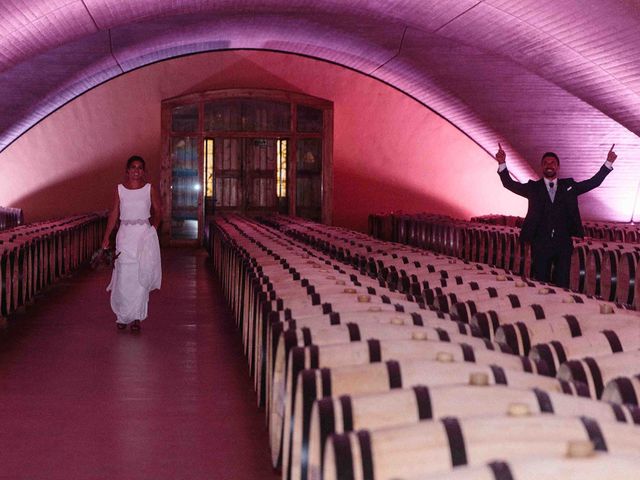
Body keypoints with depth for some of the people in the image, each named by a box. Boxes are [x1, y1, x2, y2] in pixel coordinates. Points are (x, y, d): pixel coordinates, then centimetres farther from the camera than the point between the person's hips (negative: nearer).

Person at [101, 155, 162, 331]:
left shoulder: (149, 189, 2)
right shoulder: (120, 189, 4)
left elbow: (158, 211, 12)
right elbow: (114, 214, 5)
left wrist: (153, 229, 1)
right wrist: (106, 237, 0)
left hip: (144, 235, 0)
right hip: (125, 236, 0)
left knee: (141, 277, -1)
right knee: (124, 277, -1)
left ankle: (136, 317, 8)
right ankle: (122, 315, 13)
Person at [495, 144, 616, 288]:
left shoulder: (568, 185, 10)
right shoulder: (533, 187, 6)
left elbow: (594, 182, 8)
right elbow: (510, 184, -3)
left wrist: (608, 163, -2)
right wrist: (502, 164, -18)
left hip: (564, 243, 1)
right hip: (540, 243, -1)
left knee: (562, 284, 4)